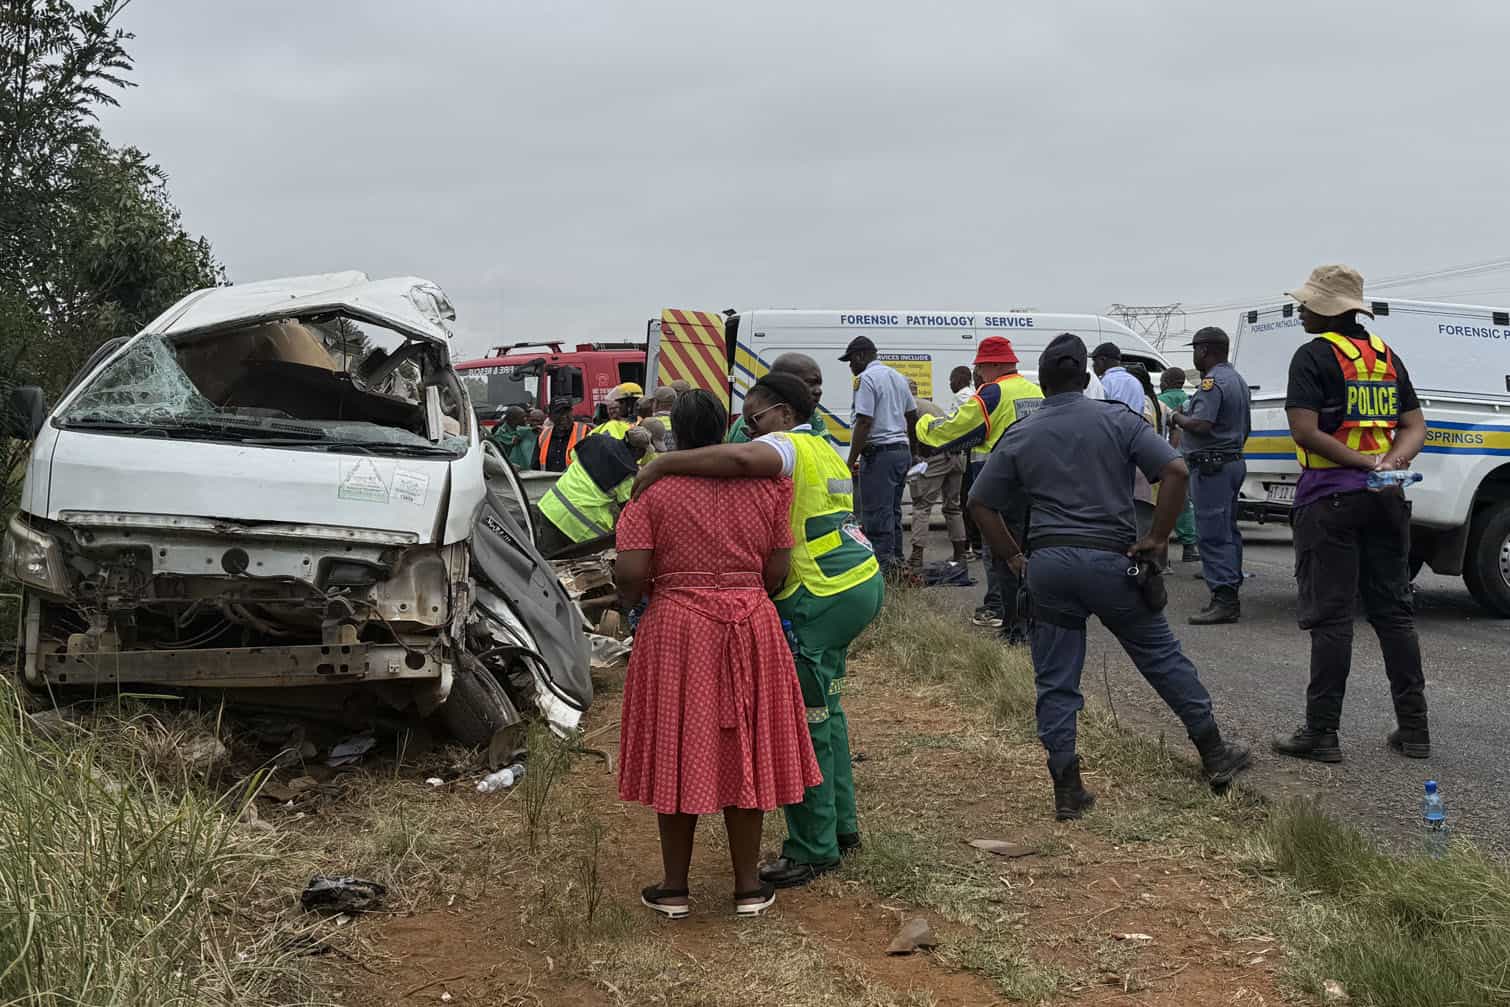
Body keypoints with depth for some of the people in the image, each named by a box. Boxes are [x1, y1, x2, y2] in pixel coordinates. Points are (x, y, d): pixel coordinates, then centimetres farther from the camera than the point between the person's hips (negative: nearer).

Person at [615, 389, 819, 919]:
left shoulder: (654, 491, -7)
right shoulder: (765, 487, 1)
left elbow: (630, 573, -13)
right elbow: (778, 572, 1)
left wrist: (631, 597, 9)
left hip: (676, 630, -2)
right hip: (751, 629, 2)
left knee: (678, 752, 8)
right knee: (743, 753, 11)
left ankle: (674, 887, 17)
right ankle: (748, 886, 19)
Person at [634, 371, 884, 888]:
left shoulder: (788, 447, -12)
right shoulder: (824, 450, 20)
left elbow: (739, 459, -34)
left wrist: (663, 463, -28)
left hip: (822, 597, -10)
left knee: (805, 721, -3)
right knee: (824, 707, 21)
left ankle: (814, 849, 4)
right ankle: (840, 824, 31)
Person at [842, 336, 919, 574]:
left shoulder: (867, 379, -11)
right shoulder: (898, 376, 17)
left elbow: (864, 422, -19)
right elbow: (913, 417, 22)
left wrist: (851, 461, -17)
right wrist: (913, 454, 32)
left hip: (879, 452, -9)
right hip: (902, 450, 9)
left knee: (876, 515, -7)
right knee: (893, 513, 16)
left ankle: (884, 565, -9)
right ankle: (896, 562, 20)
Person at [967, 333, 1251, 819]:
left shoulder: (1020, 436, 7)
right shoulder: (1117, 420, 1)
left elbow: (980, 503, 8)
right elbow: (1175, 470, -9)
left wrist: (1014, 557, 13)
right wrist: (1154, 539, -3)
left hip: (1047, 563, 1)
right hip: (1109, 560, -1)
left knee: (1055, 682, 7)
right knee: (1162, 657, 13)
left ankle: (1067, 792, 6)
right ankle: (1215, 755, 23)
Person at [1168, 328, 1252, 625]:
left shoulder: (1212, 382, -17)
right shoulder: (1237, 380, 17)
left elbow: (1201, 425, -28)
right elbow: (1246, 428, 24)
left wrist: (1177, 418, -10)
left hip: (1211, 467, -11)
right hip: (1234, 461, 11)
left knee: (1212, 534, -9)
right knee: (1228, 532, 13)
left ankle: (1223, 599, -12)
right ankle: (1230, 596, 18)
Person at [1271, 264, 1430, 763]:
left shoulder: (1315, 355, -7)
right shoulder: (1387, 356, 14)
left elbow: (1305, 431, -18)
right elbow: (1415, 428, 10)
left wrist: (1362, 463, -16)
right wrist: (1388, 462, -7)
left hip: (1331, 499, -6)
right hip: (1386, 499, 6)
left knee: (1330, 616, -3)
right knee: (1393, 611, 12)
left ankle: (1321, 732, -1)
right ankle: (1414, 729, 14)